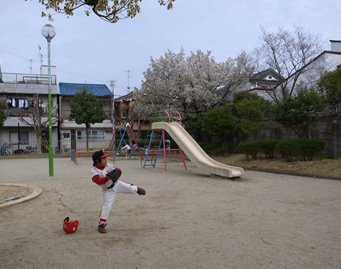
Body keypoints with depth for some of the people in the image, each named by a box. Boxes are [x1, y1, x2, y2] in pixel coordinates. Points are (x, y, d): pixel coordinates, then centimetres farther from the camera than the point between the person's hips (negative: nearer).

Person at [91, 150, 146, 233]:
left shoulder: (108, 165, -10)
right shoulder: (94, 171, -21)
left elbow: (117, 170, -8)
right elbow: (98, 181, -36)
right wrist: (108, 177, -51)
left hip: (117, 183, 4)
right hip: (108, 190, -3)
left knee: (130, 188, 3)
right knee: (107, 206, -10)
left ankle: (137, 189, 42)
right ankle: (101, 224, 3)